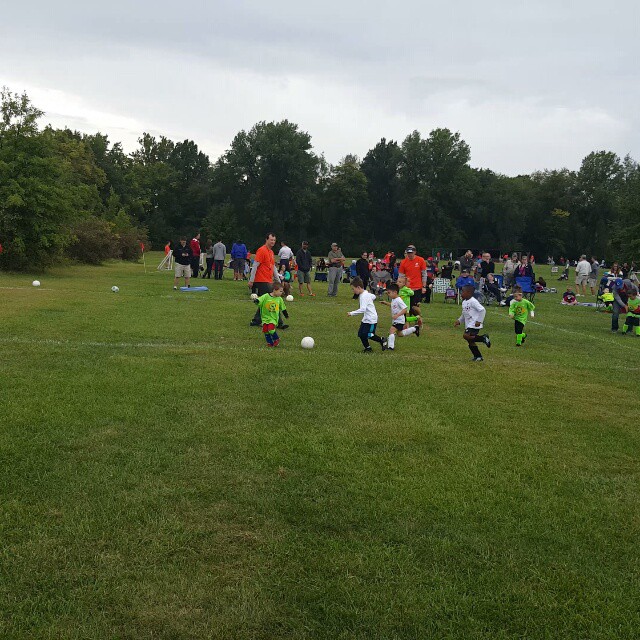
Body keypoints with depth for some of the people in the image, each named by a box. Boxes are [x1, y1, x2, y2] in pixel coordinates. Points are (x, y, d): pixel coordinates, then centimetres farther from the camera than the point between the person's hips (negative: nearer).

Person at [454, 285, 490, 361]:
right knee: (470, 341, 10)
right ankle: (478, 356, 22)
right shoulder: (464, 302, 13)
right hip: (468, 325, 9)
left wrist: (479, 321, -21)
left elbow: (482, 310, -19)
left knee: (466, 336, -25)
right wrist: (459, 321, 10)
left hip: (474, 325, -9)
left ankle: (483, 338, -11)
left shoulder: (473, 301, -15)